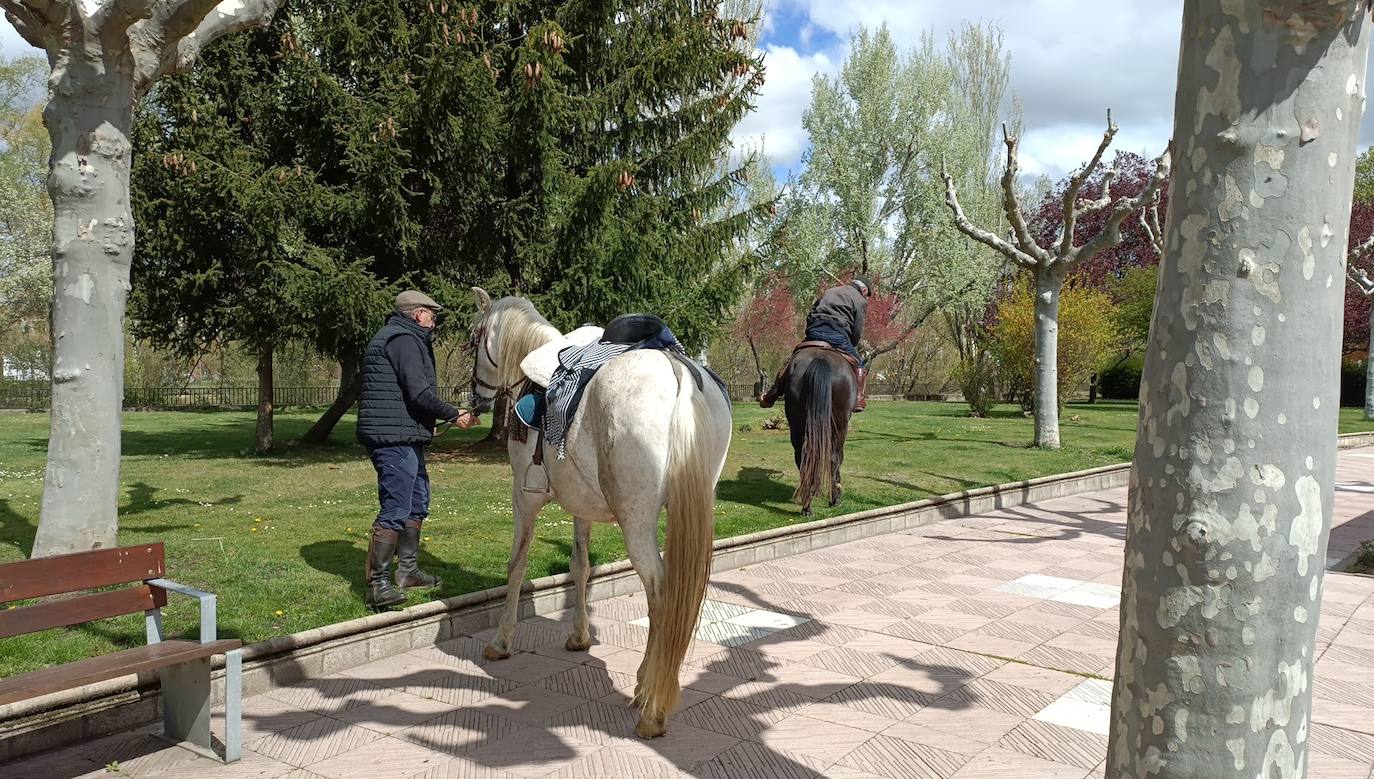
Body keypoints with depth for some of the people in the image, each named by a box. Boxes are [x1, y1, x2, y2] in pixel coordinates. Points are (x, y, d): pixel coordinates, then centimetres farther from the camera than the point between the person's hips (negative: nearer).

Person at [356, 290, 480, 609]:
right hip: (396, 438, -12)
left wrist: (426, 425, 23)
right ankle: (377, 584, -8)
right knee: (396, 509, -12)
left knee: (417, 502, 19)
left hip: (406, 437, 12)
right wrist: (454, 416, -11)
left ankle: (407, 570, 29)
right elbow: (419, 392, -21)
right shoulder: (404, 339, -12)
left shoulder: (400, 337, 21)